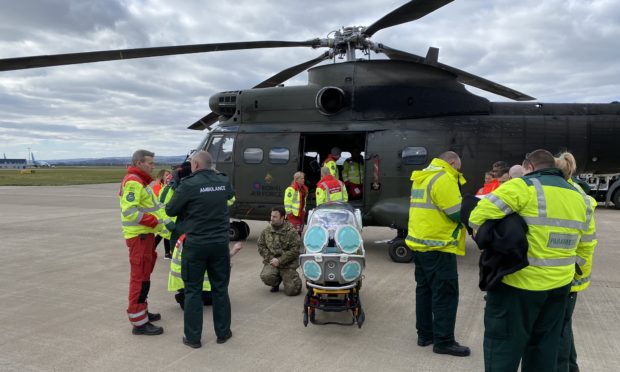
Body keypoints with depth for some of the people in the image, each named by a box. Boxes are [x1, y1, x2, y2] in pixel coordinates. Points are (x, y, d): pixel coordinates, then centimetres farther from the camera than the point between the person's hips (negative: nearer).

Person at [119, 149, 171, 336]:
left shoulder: (140, 181, 18)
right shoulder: (133, 182, -15)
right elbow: (129, 211, -24)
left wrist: (155, 222, 12)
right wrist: (154, 221, -23)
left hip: (145, 234, 11)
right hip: (139, 236, -11)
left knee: (143, 276, 19)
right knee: (140, 277, -8)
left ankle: (141, 311, 32)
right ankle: (139, 322, -3)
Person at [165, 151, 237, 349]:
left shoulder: (189, 184, -13)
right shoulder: (223, 182, 1)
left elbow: (170, 210, -3)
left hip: (196, 244, -4)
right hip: (220, 243, 4)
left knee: (193, 290, 9)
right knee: (220, 288, 14)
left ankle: (193, 337, 17)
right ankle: (223, 332, 25)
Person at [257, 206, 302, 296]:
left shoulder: (291, 232, -9)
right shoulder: (266, 231, 5)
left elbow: (295, 250, -12)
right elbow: (261, 246, 9)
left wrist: (280, 260, -16)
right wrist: (270, 258, -6)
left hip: (287, 264, -3)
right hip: (272, 262, 3)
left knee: (291, 291, -10)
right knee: (266, 277, -30)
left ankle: (292, 277, 27)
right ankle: (276, 283, 8)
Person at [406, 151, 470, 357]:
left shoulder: (423, 177, 16)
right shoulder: (444, 179, -15)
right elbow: (458, 213, -17)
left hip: (420, 242, 10)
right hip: (438, 246, -10)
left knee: (425, 289, 16)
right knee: (445, 294, -1)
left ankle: (424, 334, 25)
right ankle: (443, 341, 7)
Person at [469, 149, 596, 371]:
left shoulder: (523, 187, -12)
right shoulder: (581, 199, 11)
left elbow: (478, 217, -17)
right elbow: (584, 249, 16)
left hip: (518, 283, -7)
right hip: (560, 285, 7)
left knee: (503, 345, 4)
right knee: (544, 346, 20)